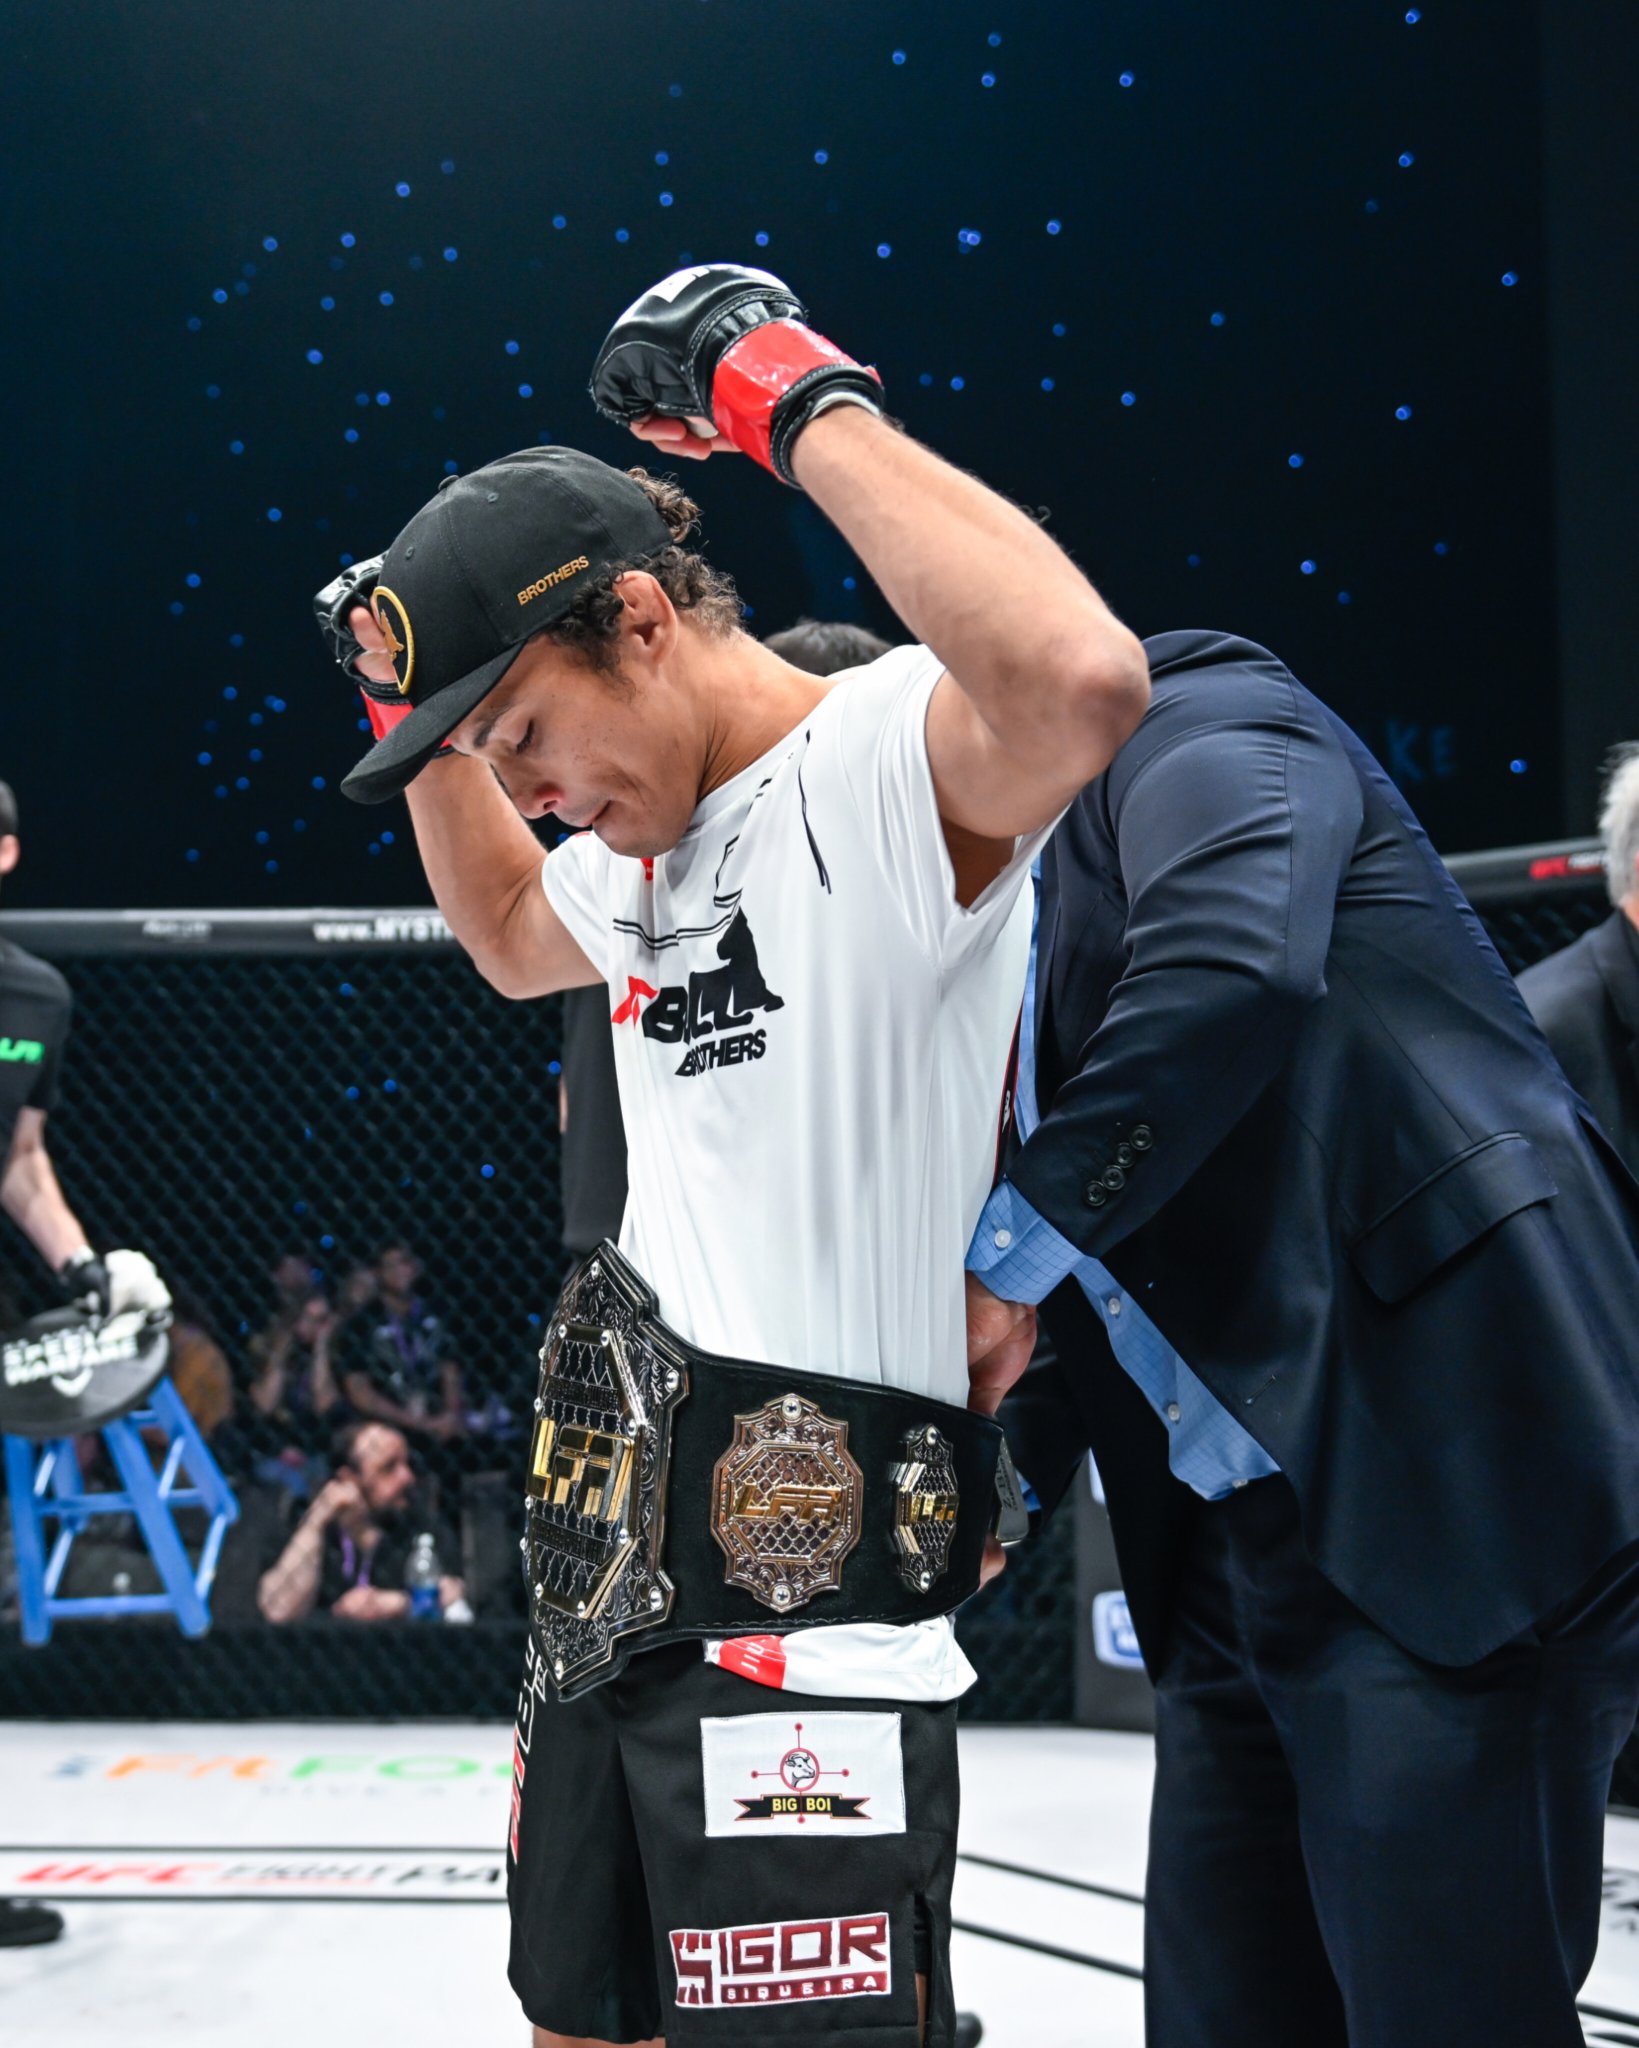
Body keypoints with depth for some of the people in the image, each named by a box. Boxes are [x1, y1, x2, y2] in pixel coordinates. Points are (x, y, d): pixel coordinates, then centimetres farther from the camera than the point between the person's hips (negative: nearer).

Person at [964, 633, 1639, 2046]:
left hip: (1454, 1510, -9)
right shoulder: (995, 937, 21)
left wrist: (1011, 1242, -19)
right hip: (1239, 1552, 10)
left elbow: (1239, 972, -26)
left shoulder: (1189, 727, -4)